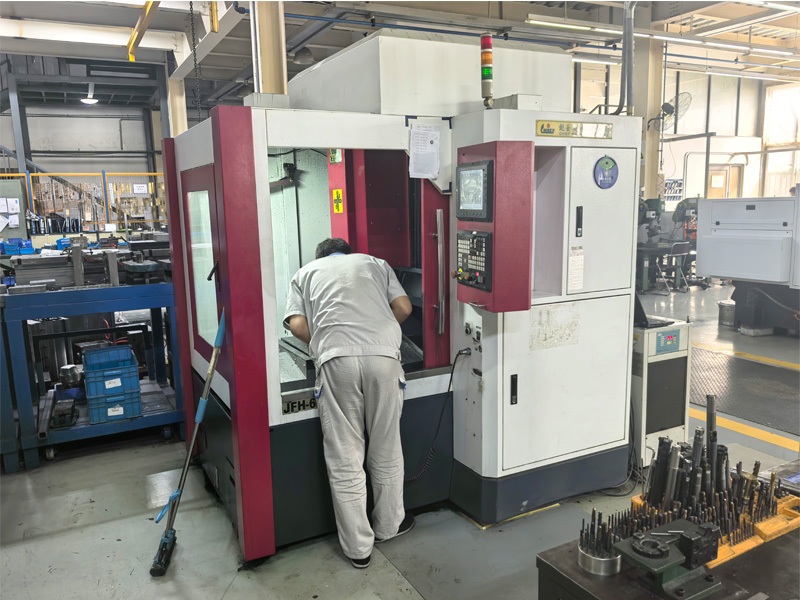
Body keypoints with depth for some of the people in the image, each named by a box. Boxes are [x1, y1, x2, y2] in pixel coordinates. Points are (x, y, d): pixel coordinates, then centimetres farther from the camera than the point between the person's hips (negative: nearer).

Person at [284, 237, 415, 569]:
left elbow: (297, 324, 9)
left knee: (344, 459, 8)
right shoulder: (375, 263, 28)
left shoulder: (306, 273, 24)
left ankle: (358, 547, 18)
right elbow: (404, 307, 15)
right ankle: (389, 525, 35)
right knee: (386, 449, 17)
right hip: (383, 355, 2)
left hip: (336, 360, -1)